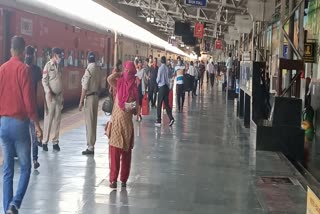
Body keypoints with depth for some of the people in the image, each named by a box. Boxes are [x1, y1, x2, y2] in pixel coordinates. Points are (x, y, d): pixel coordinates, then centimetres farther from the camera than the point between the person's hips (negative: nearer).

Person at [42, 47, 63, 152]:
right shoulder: (48, 65, -6)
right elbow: (44, 80, -10)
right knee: (48, 119, -4)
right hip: (51, 96, -6)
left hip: (59, 96, 6)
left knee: (57, 119, 5)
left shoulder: (58, 66, 13)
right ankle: (45, 142, 2)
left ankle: (55, 142, 10)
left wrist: (62, 97, 14)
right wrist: (48, 92, -23)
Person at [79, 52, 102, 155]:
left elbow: (85, 88, -17)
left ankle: (90, 147, 0)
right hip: (96, 96, 8)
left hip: (89, 97, -8)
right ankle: (91, 145, 20)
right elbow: (99, 85, 10)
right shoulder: (98, 69, 7)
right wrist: (97, 94, 17)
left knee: (89, 122, -3)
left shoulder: (89, 70, -16)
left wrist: (81, 101, -13)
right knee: (93, 121, 13)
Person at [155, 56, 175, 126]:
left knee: (159, 105, 0)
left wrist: (157, 82, 11)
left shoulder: (161, 68, -13)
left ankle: (159, 121, 2)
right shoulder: (167, 68, 4)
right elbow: (168, 77, 8)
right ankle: (171, 118, -2)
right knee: (167, 104, 10)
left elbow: (158, 79, -8)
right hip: (167, 87, 6)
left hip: (162, 87, -6)